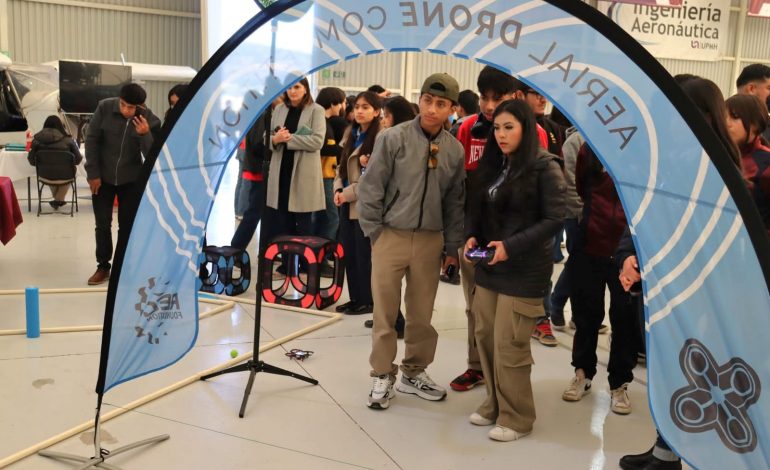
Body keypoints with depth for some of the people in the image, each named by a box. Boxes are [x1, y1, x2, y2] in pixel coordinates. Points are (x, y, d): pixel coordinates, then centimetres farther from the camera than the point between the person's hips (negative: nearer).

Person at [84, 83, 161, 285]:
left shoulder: (150, 120, -15)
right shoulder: (105, 107, -14)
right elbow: (92, 139, -7)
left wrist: (145, 135, -34)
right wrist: (93, 173, -8)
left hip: (131, 180, 0)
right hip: (103, 177, 1)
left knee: (127, 225, 5)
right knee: (102, 224, 6)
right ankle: (103, 266, 20)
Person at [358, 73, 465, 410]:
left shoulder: (455, 150, 3)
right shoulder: (393, 138, -8)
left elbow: (455, 201, 10)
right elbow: (370, 188, -6)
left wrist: (452, 246, 9)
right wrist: (374, 232, -5)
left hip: (430, 240, 3)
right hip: (391, 236, -3)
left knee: (422, 313, 12)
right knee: (385, 313, 5)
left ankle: (414, 373, 29)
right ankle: (382, 376, 20)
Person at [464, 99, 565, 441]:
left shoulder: (545, 168, -9)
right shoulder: (492, 165, 11)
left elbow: (554, 220, -13)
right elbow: (476, 208, 16)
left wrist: (511, 246, -19)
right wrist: (471, 236, -4)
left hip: (524, 269, -6)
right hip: (488, 265, 7)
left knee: (509, 344, -3)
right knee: (485, 336, 10)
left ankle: (516, 418, 14)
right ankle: (494, 404, 28)